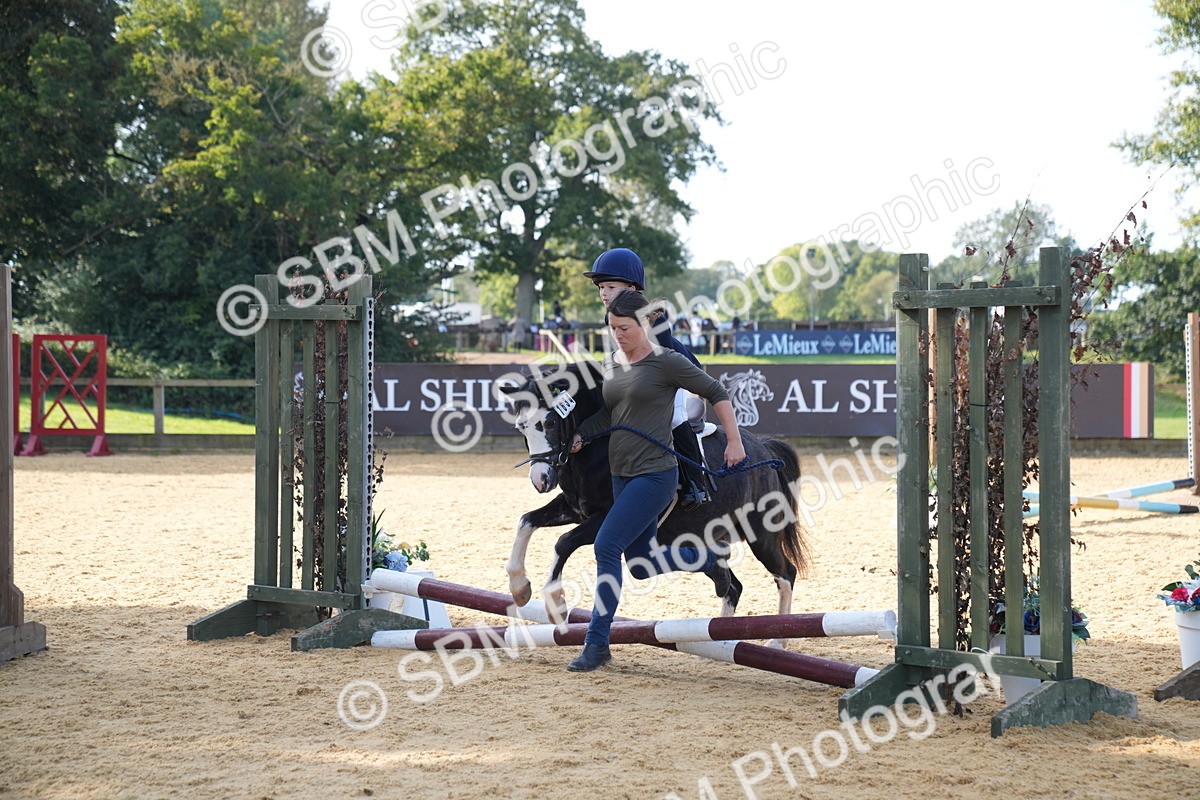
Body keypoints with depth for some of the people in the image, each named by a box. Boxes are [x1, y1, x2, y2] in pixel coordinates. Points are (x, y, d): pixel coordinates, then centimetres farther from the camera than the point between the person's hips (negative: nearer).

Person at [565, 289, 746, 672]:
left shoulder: (666, 362, -11)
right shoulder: (611, 363, 10)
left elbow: (716, 393, -4)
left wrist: (735, 442, -6)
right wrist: (579, 435, 2)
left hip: (654, 474, -8)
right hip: (621, 475, 8)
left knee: (607, 546, -17)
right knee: (641, 564, 14)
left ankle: (597, 643, -11)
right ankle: (707, 558, 38)